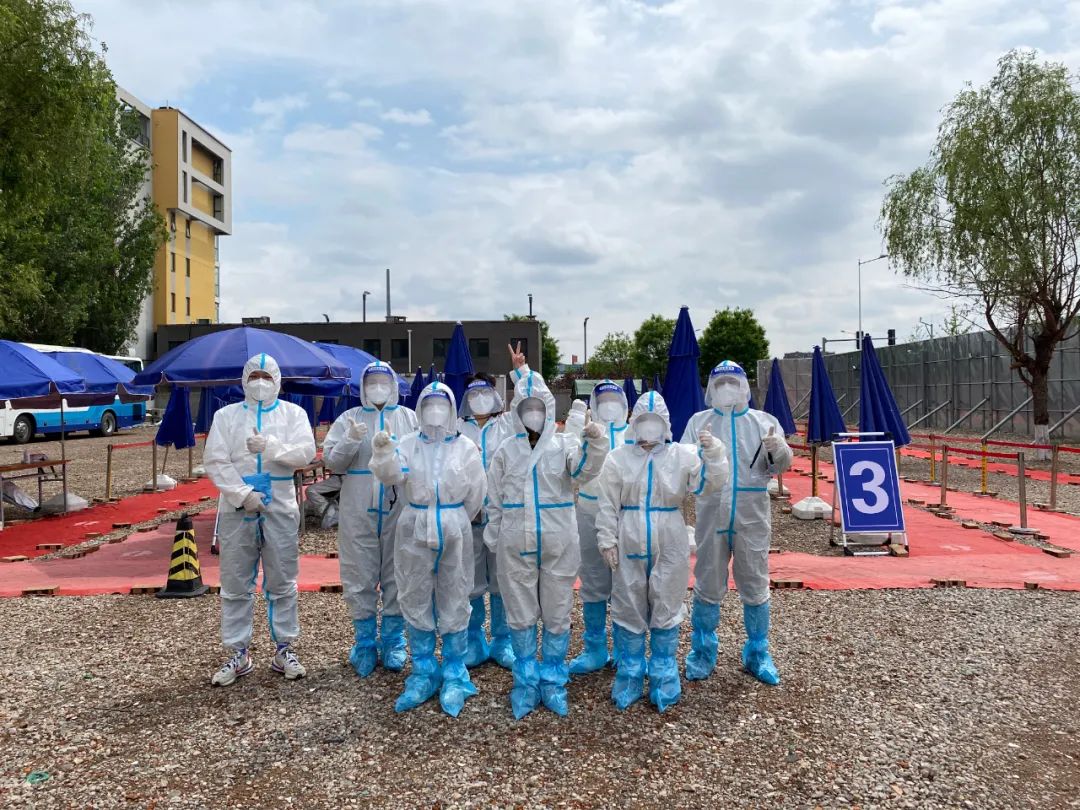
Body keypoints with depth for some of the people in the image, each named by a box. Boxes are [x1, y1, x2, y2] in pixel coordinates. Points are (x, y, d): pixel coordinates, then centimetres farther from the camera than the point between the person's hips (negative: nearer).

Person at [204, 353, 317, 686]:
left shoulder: (293, 413, 6)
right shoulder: (226, 415, 7)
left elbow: (306, 453, -8)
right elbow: (215, 461, -3)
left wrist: (269, 446, -22)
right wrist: (243, 494, -14)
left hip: (280, 509, 0)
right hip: (237, 510, 1)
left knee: (282, 583, 7)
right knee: (236, 585, 7)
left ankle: (284, 650, 19)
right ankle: (239, 654, 19)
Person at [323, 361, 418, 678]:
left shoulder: (410, 419, 8)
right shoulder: (348, 419, 8)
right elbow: (331, 461, 2)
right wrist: (350, 440, -14)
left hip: (398, 508, 0)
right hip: (357, 511, 0)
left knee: (397, 574, 7)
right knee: (359, 575, 5)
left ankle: (393, 640, 21)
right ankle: (364, 641, 20)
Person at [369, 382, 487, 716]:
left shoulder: (465, 447, 1)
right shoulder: (407, 444, 3)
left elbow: (477, 492, 5)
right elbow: (391, 476, -13)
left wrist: (455, 522, 9)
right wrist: (383, 452, -30)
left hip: (454, 532, -1)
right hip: (414, 530, 1)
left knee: (454, 602, 6)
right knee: (416, 601, 9)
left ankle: (454, 676, 19)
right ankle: (423, 673, 24)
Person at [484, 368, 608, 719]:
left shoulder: (564, 444, 1)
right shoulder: (505, 450, 5)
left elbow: (584, 471, -18)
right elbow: (494, 502, 9)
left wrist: (595, 443, -36)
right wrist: (494, 541, 7)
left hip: (558, 544, -1)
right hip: (516, 546, 1)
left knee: (557, 615, 9)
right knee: (521, 615, 10)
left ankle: (553, 681, 25)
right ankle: (525, 682, 25)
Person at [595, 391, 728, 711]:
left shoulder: (683, 455, 1)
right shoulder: (618, 457, 1)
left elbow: (708, 485, -8)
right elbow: (608, 504, 1)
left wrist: (713, 454, -22)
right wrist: (607, 541, -3)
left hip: (669, 546, 0)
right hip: (629, 544, 0)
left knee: (666, 609, 8)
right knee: (628, 609, 8)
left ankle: (664, 678, 23)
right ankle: (629, 676, 23)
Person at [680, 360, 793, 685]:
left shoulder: (765, 421, 4)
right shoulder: (698, 421, 4)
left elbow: (780, 466, -2)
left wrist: (778, 450, -24)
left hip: (752, 516, 0)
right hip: (711, 515, 0)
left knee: (755, 586, 10)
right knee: (707, 585, 9)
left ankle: (757, 654, 25)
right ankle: (702, 652, 24)